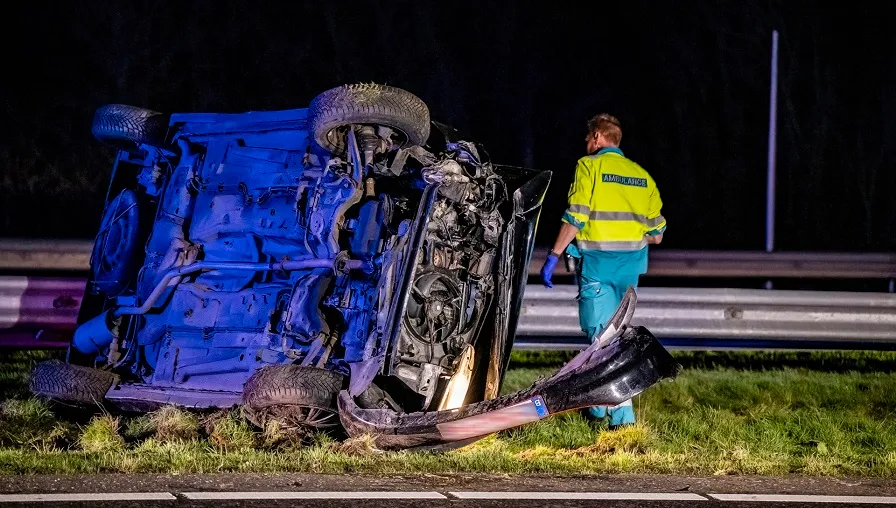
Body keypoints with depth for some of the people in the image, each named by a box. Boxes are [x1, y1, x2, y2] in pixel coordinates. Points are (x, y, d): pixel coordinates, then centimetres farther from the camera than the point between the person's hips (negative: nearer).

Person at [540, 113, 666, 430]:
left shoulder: (589, 166, -2)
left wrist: (553, 257, -8)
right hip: (630, 266, 6)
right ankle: (598, 404, 19)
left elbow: (575, 218, -12)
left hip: (596, 261, -6)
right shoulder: (641, 175, 13)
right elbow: (656, 235, 12)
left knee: (602, 335, -4)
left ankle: (622, 412, -9)